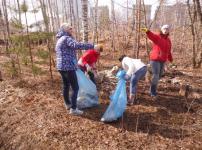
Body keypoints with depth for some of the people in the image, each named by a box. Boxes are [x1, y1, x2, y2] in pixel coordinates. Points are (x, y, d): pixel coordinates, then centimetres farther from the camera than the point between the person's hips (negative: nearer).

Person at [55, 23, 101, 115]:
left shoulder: (60, 40, 20)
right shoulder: (67, 38, -12)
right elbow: (77, 45, -31)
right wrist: (92, 46, -32)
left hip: (61, 66, 11)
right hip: (68, 67, -11)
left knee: (66, 85, 20)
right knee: (75, 88, -5)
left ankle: (68, 104, 34)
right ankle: (73, 109, -1)